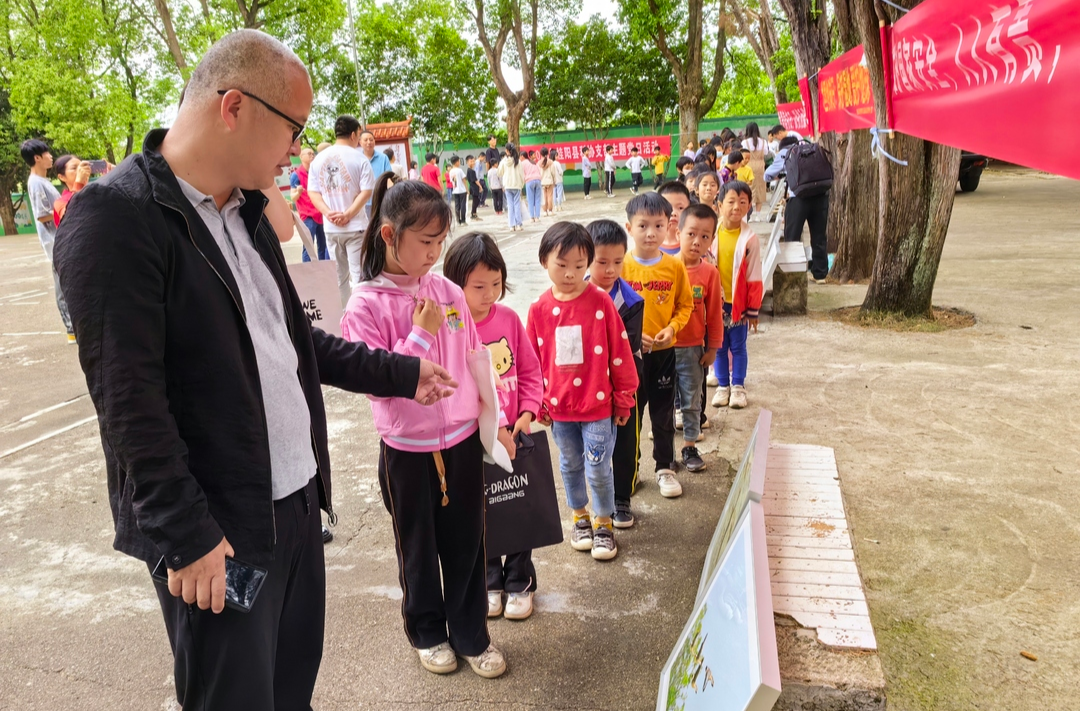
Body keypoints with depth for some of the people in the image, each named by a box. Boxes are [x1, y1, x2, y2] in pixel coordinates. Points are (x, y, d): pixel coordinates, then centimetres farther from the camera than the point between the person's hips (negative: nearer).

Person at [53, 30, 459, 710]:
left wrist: (400, 374, 18)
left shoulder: (248, 210, 10)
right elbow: (129, 398, -20)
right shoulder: (116, 218, -17)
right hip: (216, 533, -7)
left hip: (298, 501, 8)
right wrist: (187, 536, -19)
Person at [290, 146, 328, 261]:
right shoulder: (296, 175, -3)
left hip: (320, 215, 6)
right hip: (307, 216, -6)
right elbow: (293, 198, -8)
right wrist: (298, 192, -28)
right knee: (308, 246, -9)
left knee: (323, 246, 8)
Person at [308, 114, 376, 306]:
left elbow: (312, 191, 2)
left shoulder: (318, 159, 6)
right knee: (358, 274, 0)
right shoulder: (358, 158, -6)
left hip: (330, 228, 4)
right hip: (355, 226, -4)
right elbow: (366, 191, -13)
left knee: (339, 275, 14)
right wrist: (348, 214, -12)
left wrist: (328, 212, -8)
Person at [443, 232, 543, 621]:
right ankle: (489, 582, 36)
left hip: (513, 433, 3)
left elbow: (530, 371, 4)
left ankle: (520, 582, 34)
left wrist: (527, 413, -8)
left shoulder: (509, 318, -4)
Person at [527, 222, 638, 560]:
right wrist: (539, 403, 6)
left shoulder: (600, 302, -12)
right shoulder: (540, 309, -5)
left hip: (598, 406, -3)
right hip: (559, 408, 3)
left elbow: (620, 354, -6)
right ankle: (580, 516, 40)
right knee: (570, 466, 19)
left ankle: (603, 523, 27)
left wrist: (624, 398, -2)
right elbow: (533, 360, 3)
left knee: (598, 469, 5)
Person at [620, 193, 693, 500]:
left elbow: (685, 305, 3)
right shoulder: (621, 267, -9)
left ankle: (664, 468, 29)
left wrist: (671, 328, -13)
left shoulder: (675, 266, -4)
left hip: (664, 351, 1)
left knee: (664, 413, 13)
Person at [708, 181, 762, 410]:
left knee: (738, 346, 10)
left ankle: (738, 386, 23)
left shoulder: (750, 239, -7)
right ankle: (723, 385, 25)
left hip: (739, 303, -1)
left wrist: (753, 309, -2)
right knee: (719, 346, 11)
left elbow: (754, 277, -3)